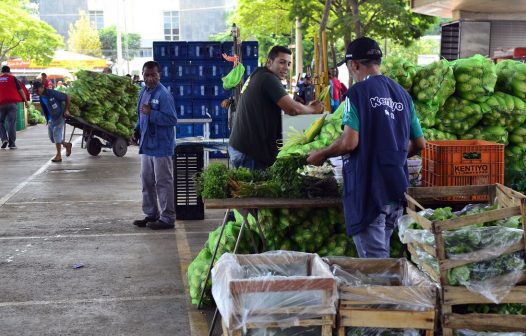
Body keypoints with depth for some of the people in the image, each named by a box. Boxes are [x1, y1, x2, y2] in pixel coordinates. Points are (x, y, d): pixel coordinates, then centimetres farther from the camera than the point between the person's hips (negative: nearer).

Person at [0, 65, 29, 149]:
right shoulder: (13, 78, 7)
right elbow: (20, 90, 2)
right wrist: (26, 101, 7)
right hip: (12, 103, -1)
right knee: (12, 123, -1)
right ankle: (12, 143, -2)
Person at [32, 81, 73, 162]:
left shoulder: (52, 93, -19)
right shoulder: (41, 97, 3)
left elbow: (67, 98, -14)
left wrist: (66, 110, -12)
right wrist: (47, 119, 10)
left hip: (59, 117, -8)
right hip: (51, 119, 8)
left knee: (57, 134, -10)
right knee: (51, 137, 7)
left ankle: (58, 155, -2)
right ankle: (67, 145, 29)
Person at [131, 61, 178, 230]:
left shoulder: (164, 94, -16)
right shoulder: (144, 92, 10)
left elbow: (172, 120, -20)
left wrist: (151, 114, -26)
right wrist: (137, 130, 8)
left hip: (161, 146, -9)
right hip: (146, 145, 9)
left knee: (163, 183, -1)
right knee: (147, 181, 16)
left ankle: (167, 218, 8)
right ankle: (151, 214, 28)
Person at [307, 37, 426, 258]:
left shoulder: (358, 92, -9)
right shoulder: (402, 94, 11)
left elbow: (350, 142, -18)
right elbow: (419, 144, 15)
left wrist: (321, 155, -1)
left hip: (368, 190, -7)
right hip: (397, 190, 7)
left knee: (373, 259, -2)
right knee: (382, 252, 20)